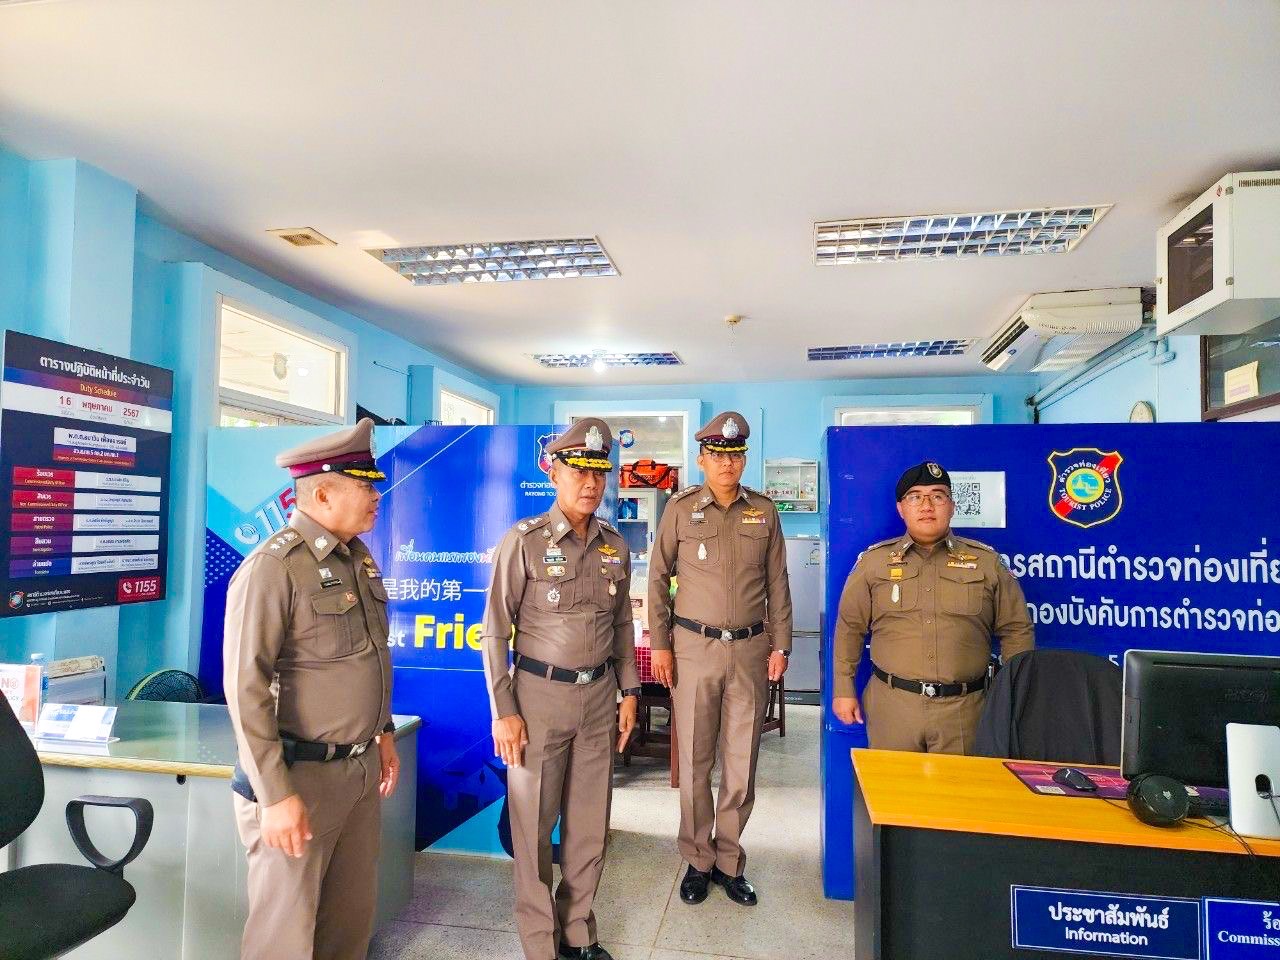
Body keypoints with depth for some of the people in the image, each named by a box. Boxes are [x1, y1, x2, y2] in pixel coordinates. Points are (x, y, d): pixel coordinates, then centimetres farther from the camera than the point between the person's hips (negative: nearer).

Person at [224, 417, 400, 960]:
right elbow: (246, 689, -19)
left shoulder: (359, 559, 8)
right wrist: (275, 796, -19)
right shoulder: (273, 568, -18)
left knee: (353, 914, 19)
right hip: (302, 774, -7)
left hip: (362, 769, 7)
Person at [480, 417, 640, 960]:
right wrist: (503, 711, -11)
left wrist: (629, 691, 10)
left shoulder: (615, 546, 5)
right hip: (541, 693, -4)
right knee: (534, 823, 8)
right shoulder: (523, 542, -10)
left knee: (590, 823, 13)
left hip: (599, 696, 4)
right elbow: (495, 631, -9)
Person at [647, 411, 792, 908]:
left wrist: (780, 645, 4)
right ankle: (697, 860, 25)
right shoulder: (680, 508, -2)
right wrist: (659, 644, -2)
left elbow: (778, 584, 9)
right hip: (694, 646, -2)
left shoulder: (764, 511, 4)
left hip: (750, 649, 2)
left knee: (741, 761, 9)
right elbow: (658, 578, 2)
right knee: (695, 760, 7)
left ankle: (729, 861, 26)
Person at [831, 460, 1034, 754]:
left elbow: (1016, 631, 9)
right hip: (891, 704, 0)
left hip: (963, 709, 0)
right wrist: (843, 690, 6)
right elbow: (849, 628, 8)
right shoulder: (874, 561, 4)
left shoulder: (986, 562, 5)